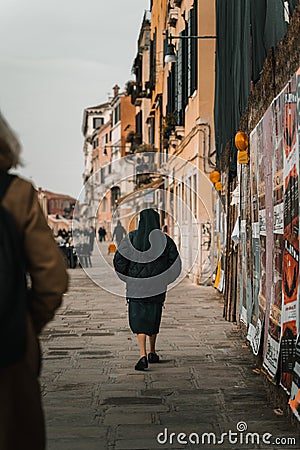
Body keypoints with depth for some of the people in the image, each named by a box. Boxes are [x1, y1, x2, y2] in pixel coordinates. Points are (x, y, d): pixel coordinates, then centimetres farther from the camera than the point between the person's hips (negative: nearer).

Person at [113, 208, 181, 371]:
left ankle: (143, 354, -18)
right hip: (156, 286, 2)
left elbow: (119, 260, -4)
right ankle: (152, 353, 32)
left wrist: (128, 278, 10)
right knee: (153, 317, 19)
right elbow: (175, 262, -6)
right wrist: (165, 279, 8)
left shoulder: (131, 238, -2)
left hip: (135, 286, -1)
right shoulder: (164, 239, -2)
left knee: (138, 319, 0)